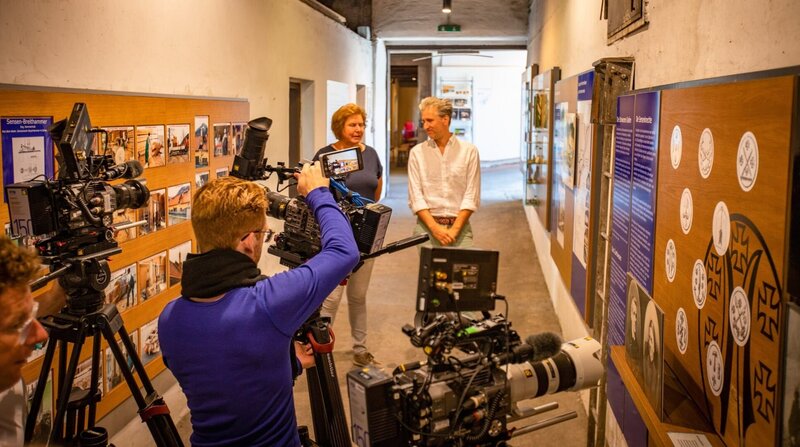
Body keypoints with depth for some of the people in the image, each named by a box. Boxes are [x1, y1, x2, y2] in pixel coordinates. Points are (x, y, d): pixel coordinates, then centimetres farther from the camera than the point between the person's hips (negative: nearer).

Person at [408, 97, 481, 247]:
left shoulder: (469, 150, 3)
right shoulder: (417, 152, 5)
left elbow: (471, 196, -1)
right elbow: (415, 197, -1)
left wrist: (455, 229, -10)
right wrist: (435, 228, -12)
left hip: (459, 225, 0)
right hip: (428, 226, 1)